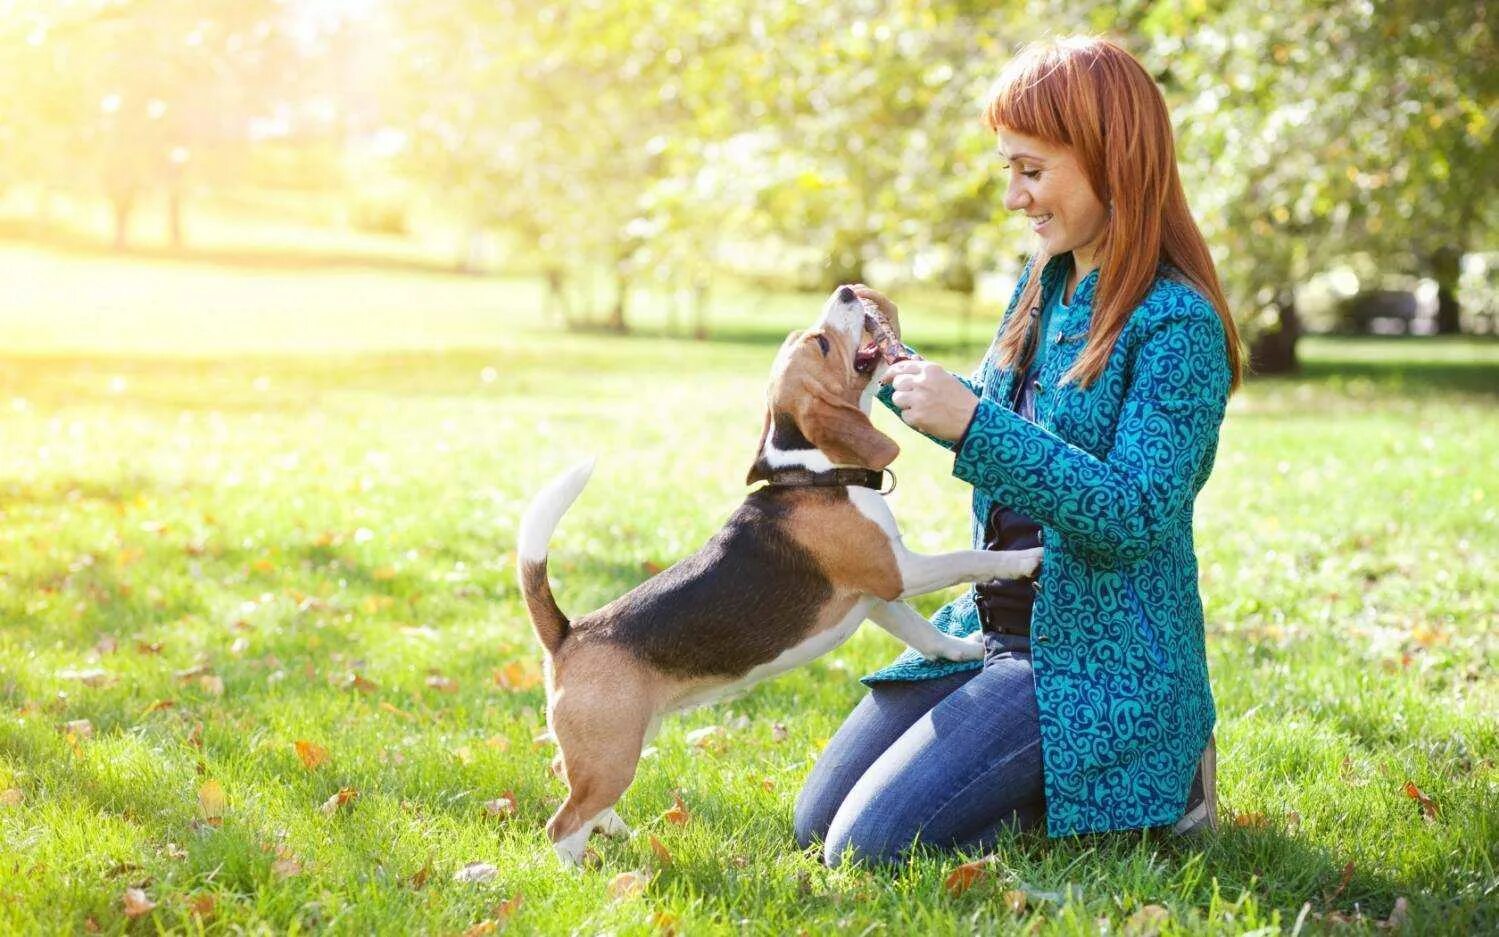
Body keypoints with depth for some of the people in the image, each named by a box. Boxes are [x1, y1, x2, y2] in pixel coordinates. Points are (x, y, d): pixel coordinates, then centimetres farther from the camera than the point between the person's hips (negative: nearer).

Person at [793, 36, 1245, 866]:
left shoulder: (1176, 325, -19)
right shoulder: (1044, 286, 7)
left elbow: (1136, 517, -26)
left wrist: (974, 423, -30)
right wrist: (893, 361, 8)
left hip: (1101, 662, -9)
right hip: (996, 630, 9)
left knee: (872, 844, -15)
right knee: (816, 824, 8)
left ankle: (1160, 784, 1)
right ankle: (1046, 777, 20)